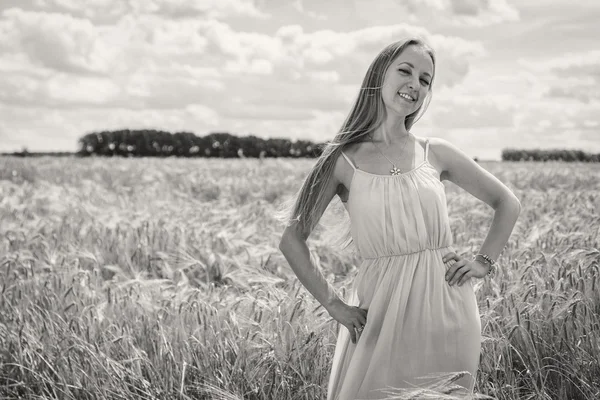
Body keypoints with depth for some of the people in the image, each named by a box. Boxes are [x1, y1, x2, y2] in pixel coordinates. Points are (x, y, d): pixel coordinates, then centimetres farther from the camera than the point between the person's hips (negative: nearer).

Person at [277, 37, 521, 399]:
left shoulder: (436, 154, 5)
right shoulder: (343, 160, -2)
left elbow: (508, 204, 16)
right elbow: (292, 240, -2)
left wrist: (485, 262, 5)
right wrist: (334, 306, -6)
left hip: (448, 310, 2)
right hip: (383, 311, -2)